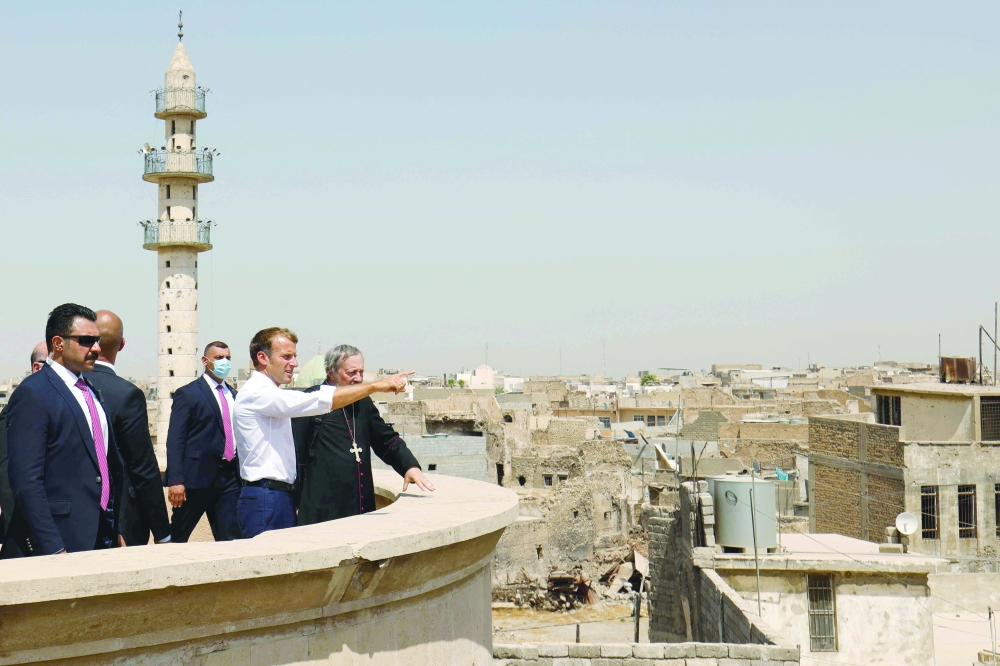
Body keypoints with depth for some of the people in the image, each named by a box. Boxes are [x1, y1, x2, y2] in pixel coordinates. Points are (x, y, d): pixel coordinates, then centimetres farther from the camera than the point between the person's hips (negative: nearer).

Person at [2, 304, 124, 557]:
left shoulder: (92, 392, 16)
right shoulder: (32, 394, -10)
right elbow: (26, 481, -16)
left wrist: (116, 530, 15)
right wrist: (54, 550, -20)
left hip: (101, 534, 8)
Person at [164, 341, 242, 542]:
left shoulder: (233, 395, 16)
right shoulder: (187, 394, -2)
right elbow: (175, 440, -8)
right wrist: (175, 480, -17)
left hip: (230, 476, 5)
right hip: (198, 475, -5)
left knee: (231, 538, 1)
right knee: (177, 537, 4)